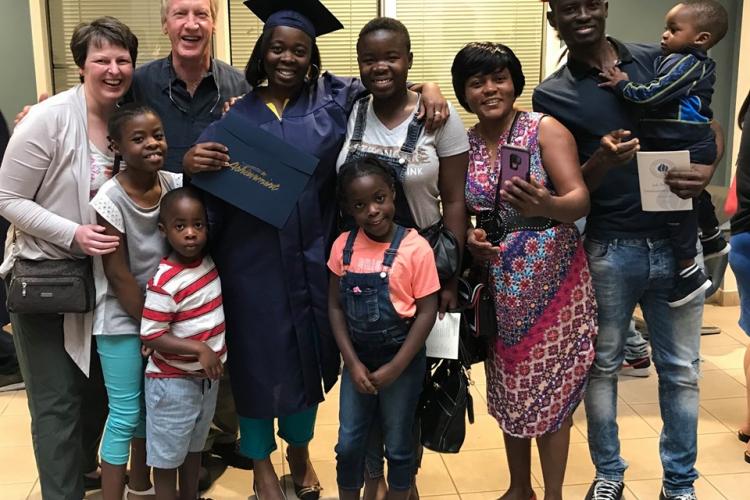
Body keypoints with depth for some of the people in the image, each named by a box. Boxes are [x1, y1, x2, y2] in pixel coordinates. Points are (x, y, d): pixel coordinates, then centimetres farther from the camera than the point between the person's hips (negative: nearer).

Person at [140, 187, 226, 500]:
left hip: (207, 377, 7)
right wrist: (199, 349, -26)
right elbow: (151, 336, -22)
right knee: (167, 455, 10)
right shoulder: (164, 282, -23)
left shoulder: (209, 261, -4)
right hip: (173, 382, -7)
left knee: (195, 446, 24)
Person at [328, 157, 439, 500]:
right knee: (348, 444, 12)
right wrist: (352, 362, -7)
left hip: (402, 360, -3)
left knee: (398, 445, 13)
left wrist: (395, 367, -13)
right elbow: (336, 307, 0)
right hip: (357, 359, 3)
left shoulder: (415, 247, -15)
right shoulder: (343, 246, -5)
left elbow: (427, 312, -13)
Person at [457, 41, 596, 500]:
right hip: (497, 289, 4)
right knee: (510, 390, 14)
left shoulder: (546, 129, -8)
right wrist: (467, 236, -9)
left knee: (551, 392, 3)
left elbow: (581, 201, -17)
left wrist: (545, 205, -38)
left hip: (552, 284, -4)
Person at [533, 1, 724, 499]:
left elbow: (709, 125, 10)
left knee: (681, 370, 10)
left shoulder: (659, 60, 7)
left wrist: (706, 170, -12)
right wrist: (601, 162, -23)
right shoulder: (551, 95, 0)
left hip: (677, 241, 2)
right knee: (603, 365, 11)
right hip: (607, 250, -2)